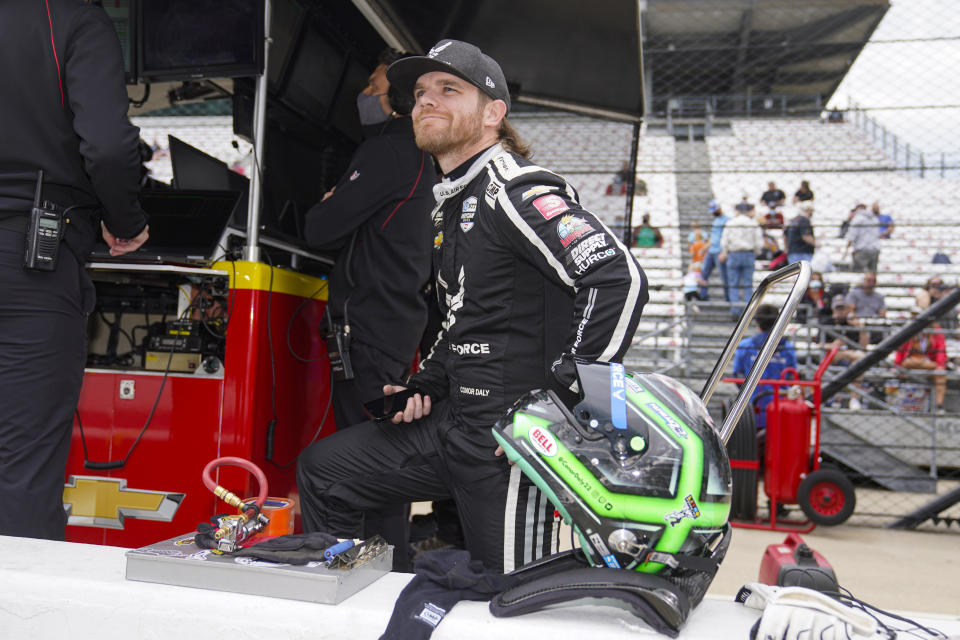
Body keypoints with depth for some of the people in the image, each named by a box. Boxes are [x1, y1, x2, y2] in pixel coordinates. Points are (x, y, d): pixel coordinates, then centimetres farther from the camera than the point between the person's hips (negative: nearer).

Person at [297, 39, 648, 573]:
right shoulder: (451, 203, 17)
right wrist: (425, 386, 15)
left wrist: (561, 398, -24)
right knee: (322, 470, 13)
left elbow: (619, 279, -26)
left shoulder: (515, 191, -14)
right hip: (454, 420, 9)